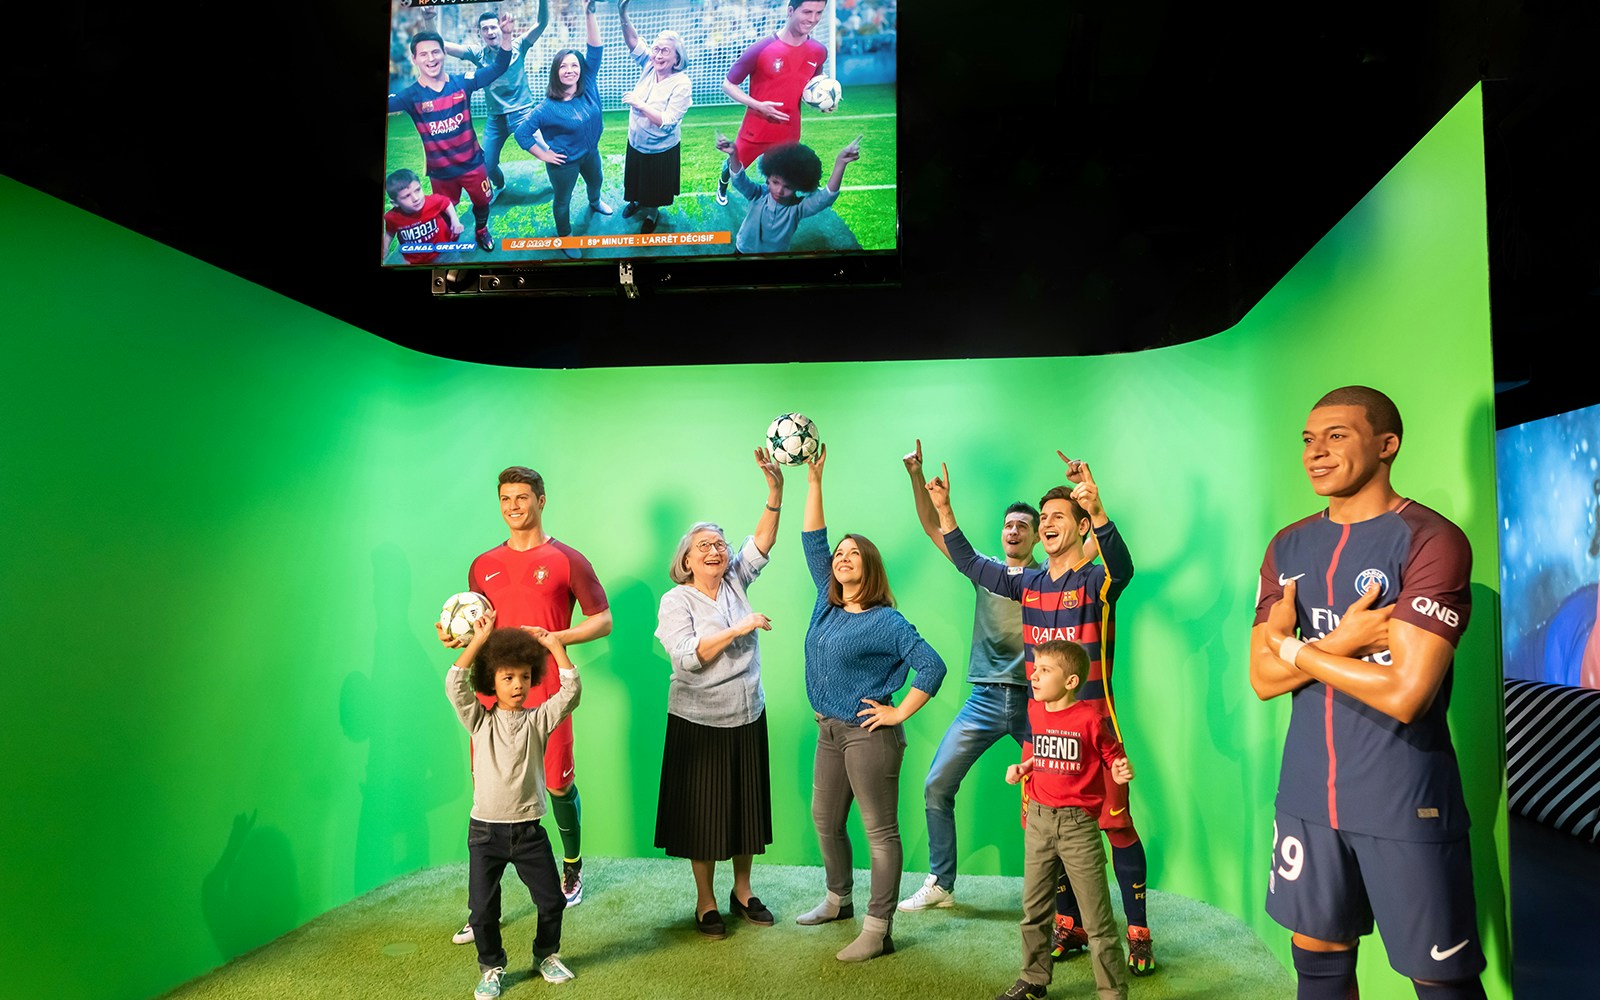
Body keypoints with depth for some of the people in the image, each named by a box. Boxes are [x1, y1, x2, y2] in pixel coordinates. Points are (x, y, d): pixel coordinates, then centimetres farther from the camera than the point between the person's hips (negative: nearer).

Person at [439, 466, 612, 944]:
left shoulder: (567, 560, 1)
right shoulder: (483, 565, 14)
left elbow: (603, 621, 1)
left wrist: (554, 638, -13)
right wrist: (457, 635, 1)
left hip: (544, 690, -3)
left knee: (559, 785, 6)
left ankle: (572, 868, 34)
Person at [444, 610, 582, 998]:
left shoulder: (539, 719, -1)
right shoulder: (480, 721, -1)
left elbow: (570, 691, -14)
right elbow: (454, 684, -15)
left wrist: (555, 645, -13)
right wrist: (479, 640, -17)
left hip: (528, 830, 1)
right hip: (485, 831, -1)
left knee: (551, 900, 8)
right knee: (482, 909, 4)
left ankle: (546, 955, 34)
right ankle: (491, 967, 28)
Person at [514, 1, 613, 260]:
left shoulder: (588, 87, -19)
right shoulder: (548, 107, -30)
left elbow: (595, 50, -27)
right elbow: (522, 132, -25)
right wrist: (543, 155, -19)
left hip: (590, 151, 6)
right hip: (564, 162, -6)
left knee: (596, 180, 35)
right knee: (563, 200, 17)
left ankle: (594, 202, 70)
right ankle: (565, 238, 40)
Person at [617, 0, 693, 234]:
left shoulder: (681, 84, -25)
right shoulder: (649, 66, -10)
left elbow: (667, 122, -28)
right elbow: (633, 41, -21)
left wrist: (640, 105, -31)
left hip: (662, 150, -5)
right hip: (636, 142, 5)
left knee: (655, 184, 18)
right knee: (637, 179, 26)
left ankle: (652, 213, 46)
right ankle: (637, 200, 56)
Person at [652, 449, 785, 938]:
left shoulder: (735, 582, 3)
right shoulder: (676, 600, -8)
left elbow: (761, 543, -10)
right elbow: (687, 655, -20)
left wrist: (775, 489, -22)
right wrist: (736, 629, -25)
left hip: (748, 715, 4)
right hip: (698, 721, -4)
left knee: (747, 804, 13)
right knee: (703, 810, 5)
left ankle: (742, 890, 30)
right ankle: (705, 902, 21)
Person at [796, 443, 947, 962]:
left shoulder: (886, 621, -12)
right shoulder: (827, 605, 7)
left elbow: (932, 667, -16)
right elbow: (812, 542, 7)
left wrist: (899, 712, -14)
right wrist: (813, 481, 3)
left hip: (869, 735, -7)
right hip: (829, 732, 8)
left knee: (880, 831, 1)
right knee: (825, 820, 19)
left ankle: (878, 930, 8)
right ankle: (838, 900, 39)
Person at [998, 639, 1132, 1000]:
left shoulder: (1090, 718, -13)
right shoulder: (1034, 713, 4)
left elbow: (1114, 757, -4)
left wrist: (1121, 773, -25)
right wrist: (1020, 770, 1)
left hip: (1079, 824, -6)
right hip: (1039, 820, 6)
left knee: (1097, 919, 2)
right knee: (1035, 910, 18)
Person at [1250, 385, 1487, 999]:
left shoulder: (1432, 541, -12)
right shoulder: (1288, 547, 6)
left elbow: (1405, 694, -21)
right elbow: (1263, 679, 3)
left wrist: (1297, 651, -9)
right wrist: (1340, 642, -14)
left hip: (1406, 806, -5)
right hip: (1307, 795, 6)